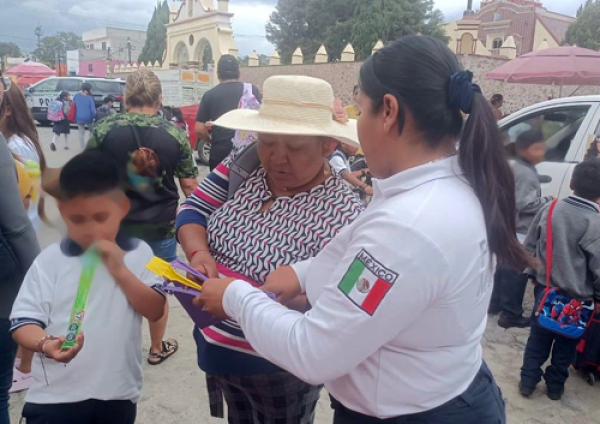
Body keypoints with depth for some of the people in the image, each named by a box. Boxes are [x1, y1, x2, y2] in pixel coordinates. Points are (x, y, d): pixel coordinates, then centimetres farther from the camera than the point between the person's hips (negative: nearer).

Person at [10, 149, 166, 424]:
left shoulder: (139, 254, -3)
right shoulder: (50, 261, -6)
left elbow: (155, 311, -9)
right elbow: (23, 320, -7)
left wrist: (120, 270, -18)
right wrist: (45, 344, -28)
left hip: (118, 393, 2)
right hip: (56, 396, -1)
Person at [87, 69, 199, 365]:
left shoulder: (103, 130, -8)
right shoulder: (174, 134, -7)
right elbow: (190, 185, -4)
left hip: (116, 226, 0)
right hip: (162, 227, 0)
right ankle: (157, 348, 33)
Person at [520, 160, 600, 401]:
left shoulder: (549, 209, -6)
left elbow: (529, 246, 2)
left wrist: (534, 274, 16)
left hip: (544, 288, 3)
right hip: (577, 297, -3)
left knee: (538, 338, 17)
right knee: (566, 343, 17)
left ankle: (528, 380, 24)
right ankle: (555, 385, 31)